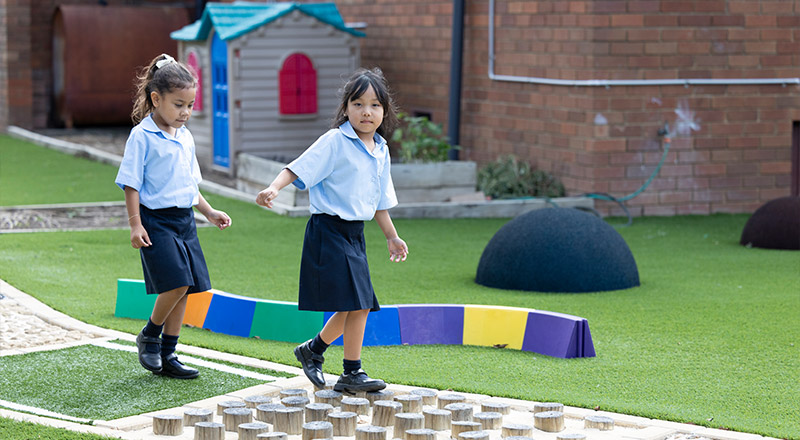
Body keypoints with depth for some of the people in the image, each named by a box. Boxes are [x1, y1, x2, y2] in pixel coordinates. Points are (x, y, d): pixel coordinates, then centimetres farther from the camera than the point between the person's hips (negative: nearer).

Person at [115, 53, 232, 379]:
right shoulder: (142, 136, -8)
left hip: (184, 220, 7)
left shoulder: (185, 138, 13)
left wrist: (209, 212, 18)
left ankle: (167, 355, 15)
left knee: (183, 290, 6)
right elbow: (131, 183, -9)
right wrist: (135, 224, -15)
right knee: (176, 283, -18)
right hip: (156, 219, -7)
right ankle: (149, 337, 5)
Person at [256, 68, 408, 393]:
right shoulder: (334, 142, -10)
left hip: (355, 232, 8)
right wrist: (273, 188, -33)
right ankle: (351, 374, -3)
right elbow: (299, 168, -15)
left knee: (355, 307, 11)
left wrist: (392, 237, 28)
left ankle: (312, 350, 32)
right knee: (357, 304, -12)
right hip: (329, 230, -8)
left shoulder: (380, 150, 12)